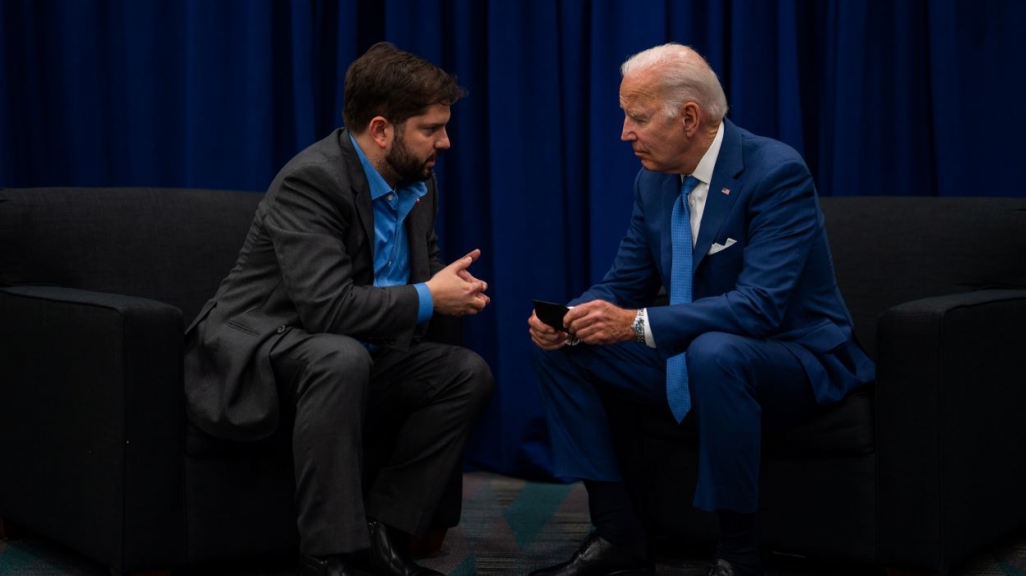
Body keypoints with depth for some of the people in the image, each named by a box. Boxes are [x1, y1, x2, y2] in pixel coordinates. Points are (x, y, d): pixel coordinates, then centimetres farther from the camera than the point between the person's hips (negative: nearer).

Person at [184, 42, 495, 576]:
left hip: (343, 358, 8)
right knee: (342, 358, -38)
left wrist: (449, 284, -6)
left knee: (467, 373, -8)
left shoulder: (418, 182, 3)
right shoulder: (311, 181, -23)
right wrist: (427, 301, -21)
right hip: (255, 351, -8)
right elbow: (327, 307, -32)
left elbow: (422, 265, 19)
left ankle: (381, 531, -6)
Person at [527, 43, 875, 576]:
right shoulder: (653, 180, 3)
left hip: (793, 361, -8)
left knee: (713, 352, -40)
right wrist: (569, 320, -15)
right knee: (557, 348, -3)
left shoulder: (776, 172, -20)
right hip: (691, 358, 8)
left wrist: (638, 324, -37)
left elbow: (759, 306, -30)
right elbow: (624, 285, 8)